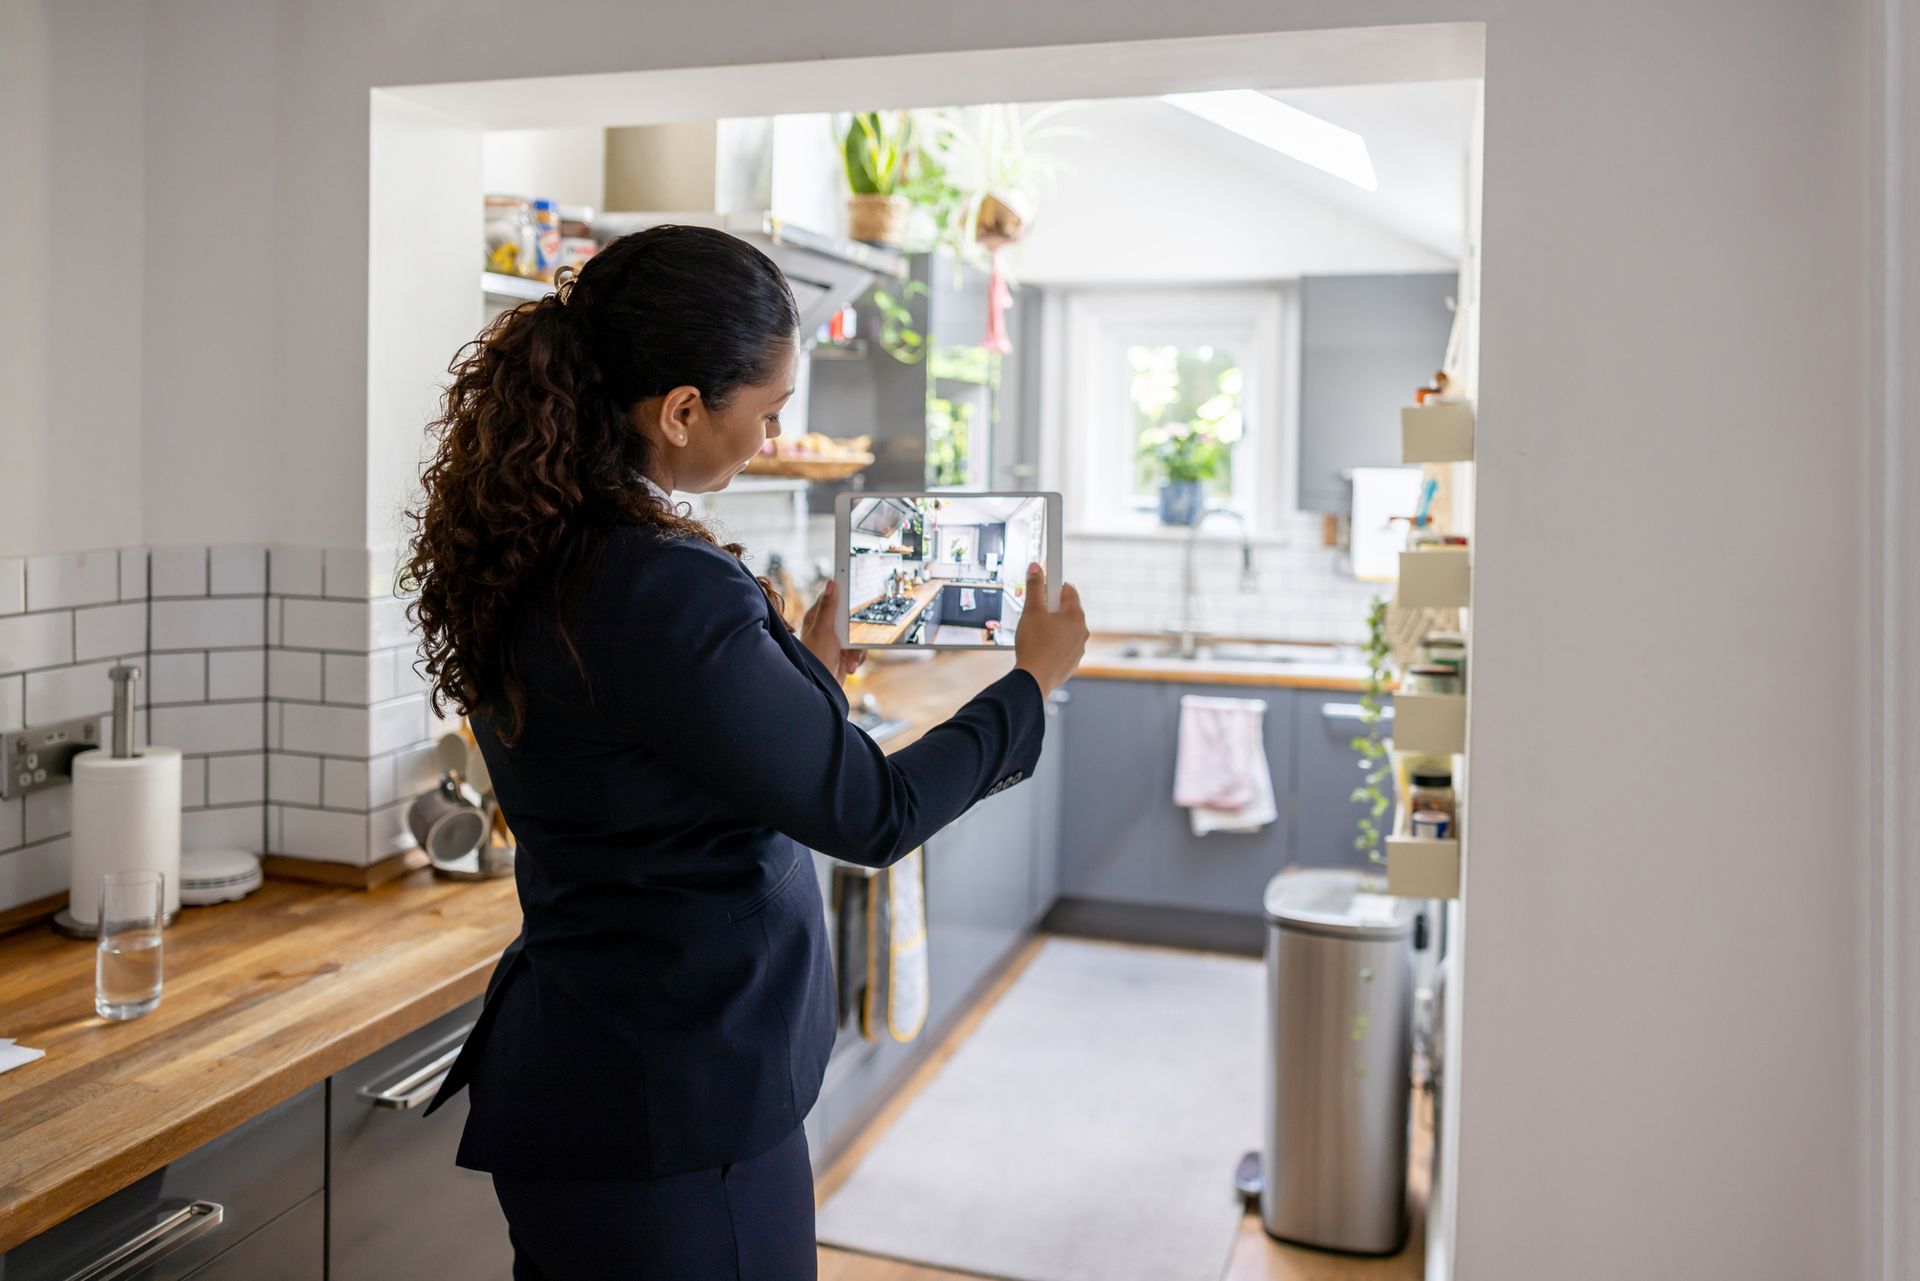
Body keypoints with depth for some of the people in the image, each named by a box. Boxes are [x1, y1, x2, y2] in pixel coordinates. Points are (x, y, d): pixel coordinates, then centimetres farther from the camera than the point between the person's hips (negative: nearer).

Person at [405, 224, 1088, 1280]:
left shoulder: (529, 563, 1)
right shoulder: (662, 595, -27)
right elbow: (872, 815, -18)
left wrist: (806, 666, 17)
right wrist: (1034, 680, -5)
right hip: (677, 1112, -9)